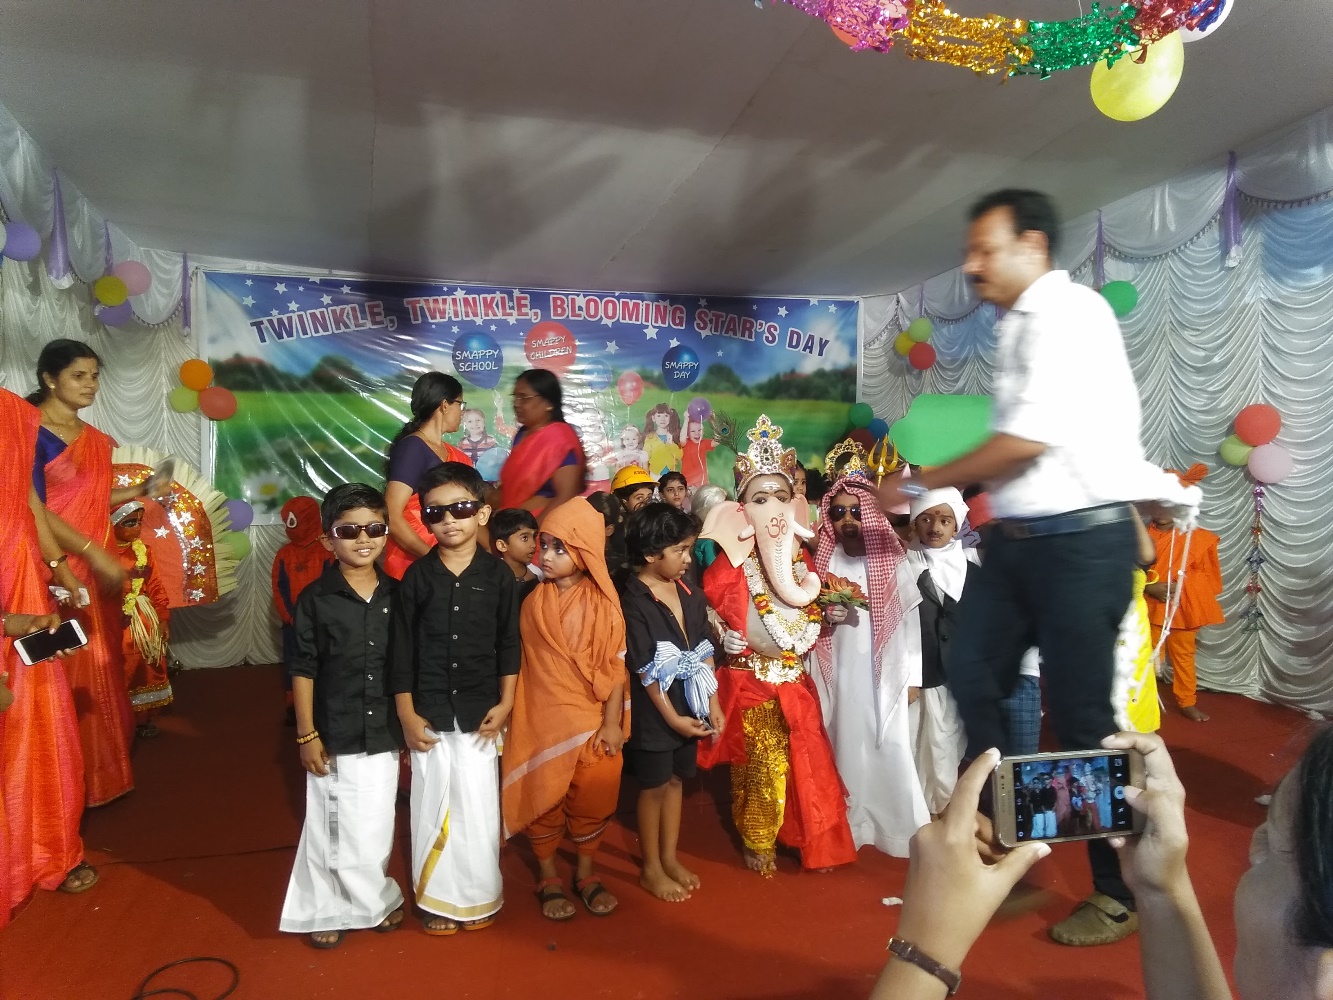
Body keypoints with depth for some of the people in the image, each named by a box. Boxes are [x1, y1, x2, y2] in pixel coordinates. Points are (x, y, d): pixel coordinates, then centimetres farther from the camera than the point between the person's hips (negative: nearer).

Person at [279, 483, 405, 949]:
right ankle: (326, 909, 30)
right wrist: (307, 735, -7)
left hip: (385, 735, 3)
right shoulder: (315, 598, -9)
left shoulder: (397, 595, -1)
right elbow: (303, 669, -6)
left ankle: (370, 901, 36)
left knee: (376, 826, 14)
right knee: (333, 826, 9)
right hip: (334, 736, -2)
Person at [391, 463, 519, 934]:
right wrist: (406, 714, -2)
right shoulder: (417, 576, -2)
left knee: (478, 804, 7)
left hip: (479, 713, 0)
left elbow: (509, 646, 2)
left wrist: (505, 704, -3)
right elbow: (402, 650, 0)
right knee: (432, 805, 9)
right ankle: (439, 899, 27)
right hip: (429, 714, 1)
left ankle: (479, 898, 26)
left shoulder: (498, 574, -3)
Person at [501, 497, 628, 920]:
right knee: (543, 796, 10)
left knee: (594, 796, 8)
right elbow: (520, 661, 1)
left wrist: (613, 722, -8)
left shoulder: (603, 604, -7)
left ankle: (586, 871, 31)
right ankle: (547, 875, 31)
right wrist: (511, 713, -1)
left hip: (594, 722, 0)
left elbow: (616, 667, -5)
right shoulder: (533, 603, -3)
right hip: (543, 719, 1)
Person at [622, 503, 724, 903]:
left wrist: (713, 703, 4)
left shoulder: (689, 592, 1)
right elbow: (645, 668, -16)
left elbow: (705, 652, 6)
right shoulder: (633, 600, -18)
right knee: (655, 786, 9)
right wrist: (672, 717, -13)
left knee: (676, 779, 17)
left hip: (689, 705, 6)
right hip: (654, 709, -6)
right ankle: (651, 868, 27)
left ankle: (670, 858, 35)